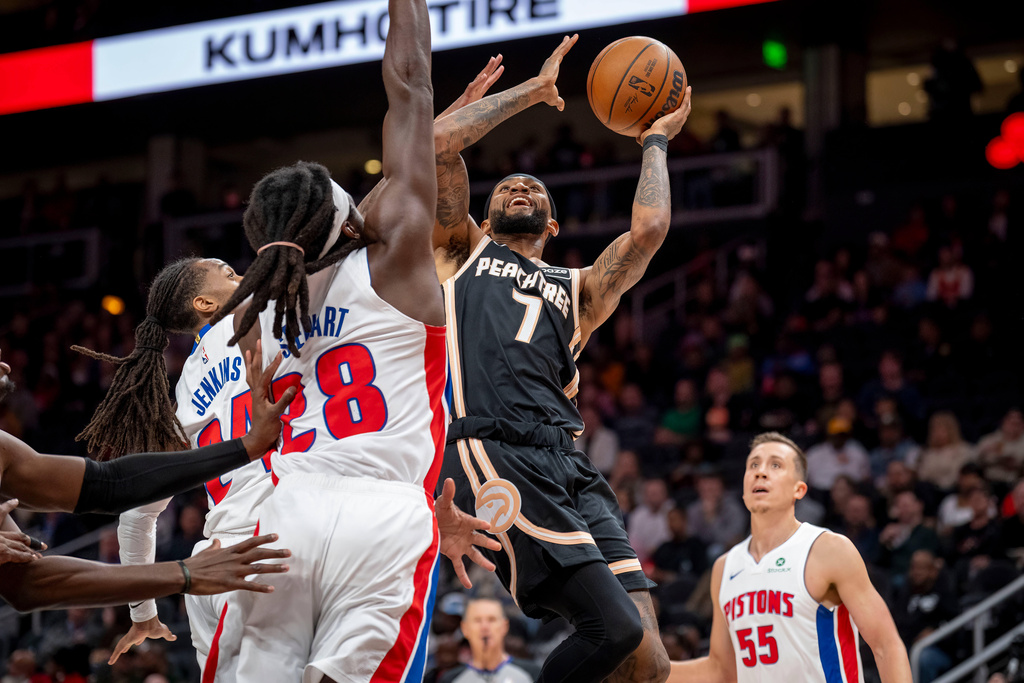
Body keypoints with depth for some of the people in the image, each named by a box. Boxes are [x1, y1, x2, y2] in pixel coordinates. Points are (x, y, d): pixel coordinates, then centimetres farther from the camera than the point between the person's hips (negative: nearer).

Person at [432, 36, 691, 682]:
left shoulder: (577, 288, 31)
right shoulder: (462, 252, 25)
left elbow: (648, 229, 13)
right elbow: (437, 144, 12)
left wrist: (655, 142, 28)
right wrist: (531, 92, 22)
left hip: (569, 468, 5)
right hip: (493, 452, -5)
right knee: (618, 630, -22)